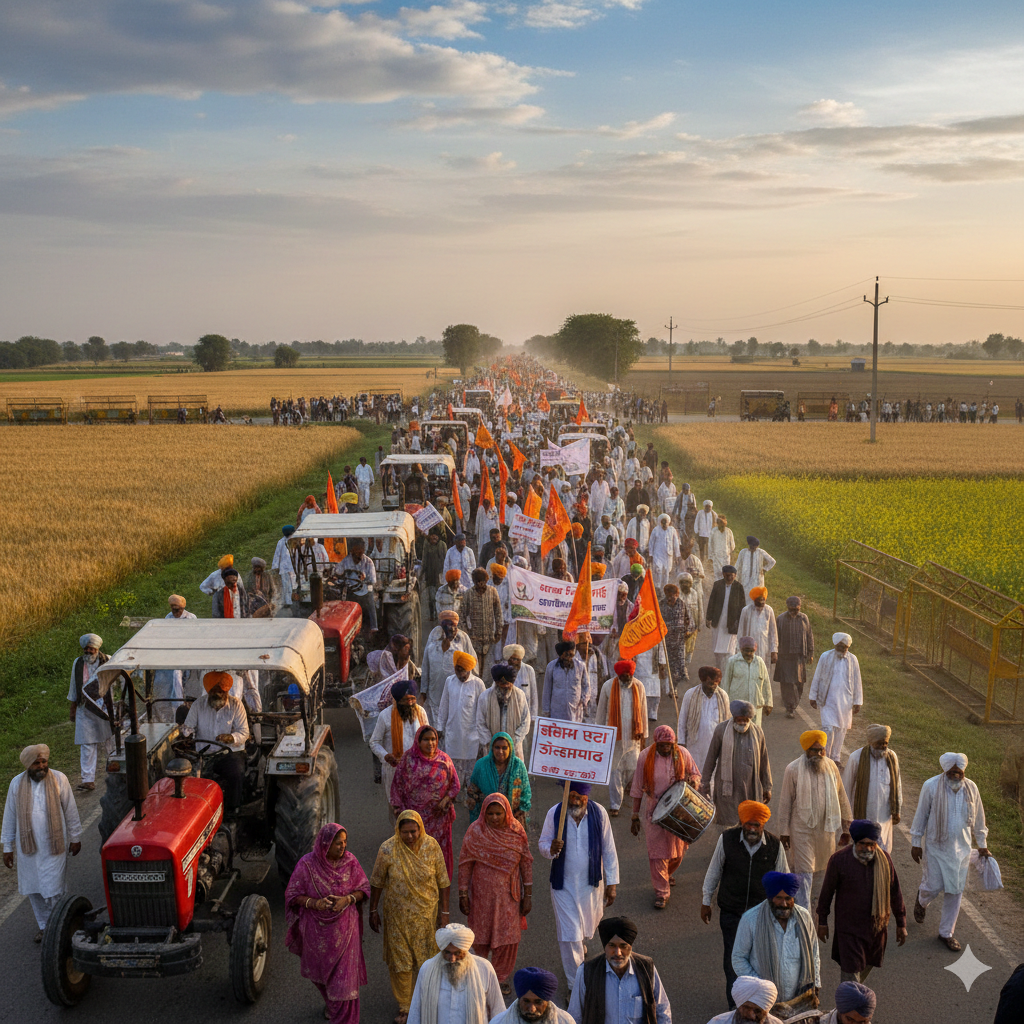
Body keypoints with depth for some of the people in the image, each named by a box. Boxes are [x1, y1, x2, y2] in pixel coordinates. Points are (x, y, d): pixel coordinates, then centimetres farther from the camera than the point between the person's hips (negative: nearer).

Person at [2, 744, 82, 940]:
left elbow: (70, 811, 1)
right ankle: (44, 926, 30)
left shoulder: (59, 779, -8)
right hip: (28, 846, 3)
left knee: (53, 890, -4)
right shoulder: (17, 784, -3)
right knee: (33, 890, 12)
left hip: (54, 845, -3)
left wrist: (75, 838, 4)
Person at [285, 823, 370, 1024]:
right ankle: (330, 1002, 53)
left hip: (344, 927, -1)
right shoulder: (307, 864, -17)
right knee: (320, 969, 22)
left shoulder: (350, 861, -12)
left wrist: (347, 900, -22)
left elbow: (363, 889, -4)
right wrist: (315, 903, -25)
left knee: (344, 974, -1)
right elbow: (293, 895, -9)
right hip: (316, 928, 1)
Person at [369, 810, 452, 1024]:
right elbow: (377, 883, -5)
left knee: (425, 958, 14)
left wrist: (444, 912, -3)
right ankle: (404, 1006, 30)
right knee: (400, 960, 10)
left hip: (426, 913, 1)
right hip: (397, 915, -1)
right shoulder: (387, 849, -18)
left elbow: (442, 882, -5)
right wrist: (373, 911, 2)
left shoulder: (431, 846, -15)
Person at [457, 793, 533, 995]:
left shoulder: (516, 831, -9)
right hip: (482, 893, -1)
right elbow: (465, 865, -8)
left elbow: (526, 864, -3)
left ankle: (501, 977, 31)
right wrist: (463, 895, -7)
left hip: (508, 894, 1)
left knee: (507, 936, 9)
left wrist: (528, 895, -2)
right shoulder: (475, 832, -14)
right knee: (481, 933, 15)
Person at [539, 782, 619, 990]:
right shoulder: (554, 814, -15)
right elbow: (543, 843, -4)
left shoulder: (599, 813, -13)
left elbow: (609, 850, -5)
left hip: (591, 884, 1)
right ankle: (575, 985, 18)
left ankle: (580, 945, 57)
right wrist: (551, 849, -28)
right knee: (569, 935, 1)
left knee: (588, 929, 20)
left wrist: (612, 883, -3)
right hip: (564, 885, -1)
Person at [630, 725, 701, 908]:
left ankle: (668, 874, 44)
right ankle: (661, 892, 11)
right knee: (657, 852, -2)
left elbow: (696, 775, 7)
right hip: (655, 811, -2)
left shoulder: (682, 754, -8)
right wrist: (635, 816, -2)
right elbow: (637, 789, -4)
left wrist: (690, 780, -19)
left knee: (678, 849, 14)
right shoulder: (645, 756, -11)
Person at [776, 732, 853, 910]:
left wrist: (847, 827, 9)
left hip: (826, 828, 4)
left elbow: (841, 798, 7)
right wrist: (784, 831, -4)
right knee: (804, 872, -1)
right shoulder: (793, 770, -12)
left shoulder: (830, 766, -2)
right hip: (802, 828, -4)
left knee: (820, 867, 16)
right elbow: (785, 802, -6)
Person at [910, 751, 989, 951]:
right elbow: (921, 815, -6)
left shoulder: (971, 788, -5)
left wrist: (982, 844, 15)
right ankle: (922, 901, 38)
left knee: (955, 891, 7)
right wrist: (916, 843, -3)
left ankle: (946, 933, 23)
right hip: (936, 846, -3)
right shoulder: (931, 786, -14)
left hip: (961, 848, 3)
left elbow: (978, 818, 9)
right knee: (933, 886, 0)